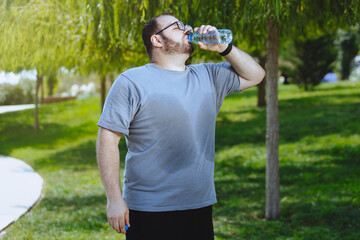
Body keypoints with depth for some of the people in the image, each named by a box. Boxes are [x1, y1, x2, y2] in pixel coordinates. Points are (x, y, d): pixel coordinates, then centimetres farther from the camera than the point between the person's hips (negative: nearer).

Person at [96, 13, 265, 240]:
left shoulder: (207, 76, 13)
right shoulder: (132, 82, -5)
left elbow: (255, 75, 22)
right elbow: (107, 139, -10)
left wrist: (224, 47, 6)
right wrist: (115, 200, -16)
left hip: (201, 206, 6)